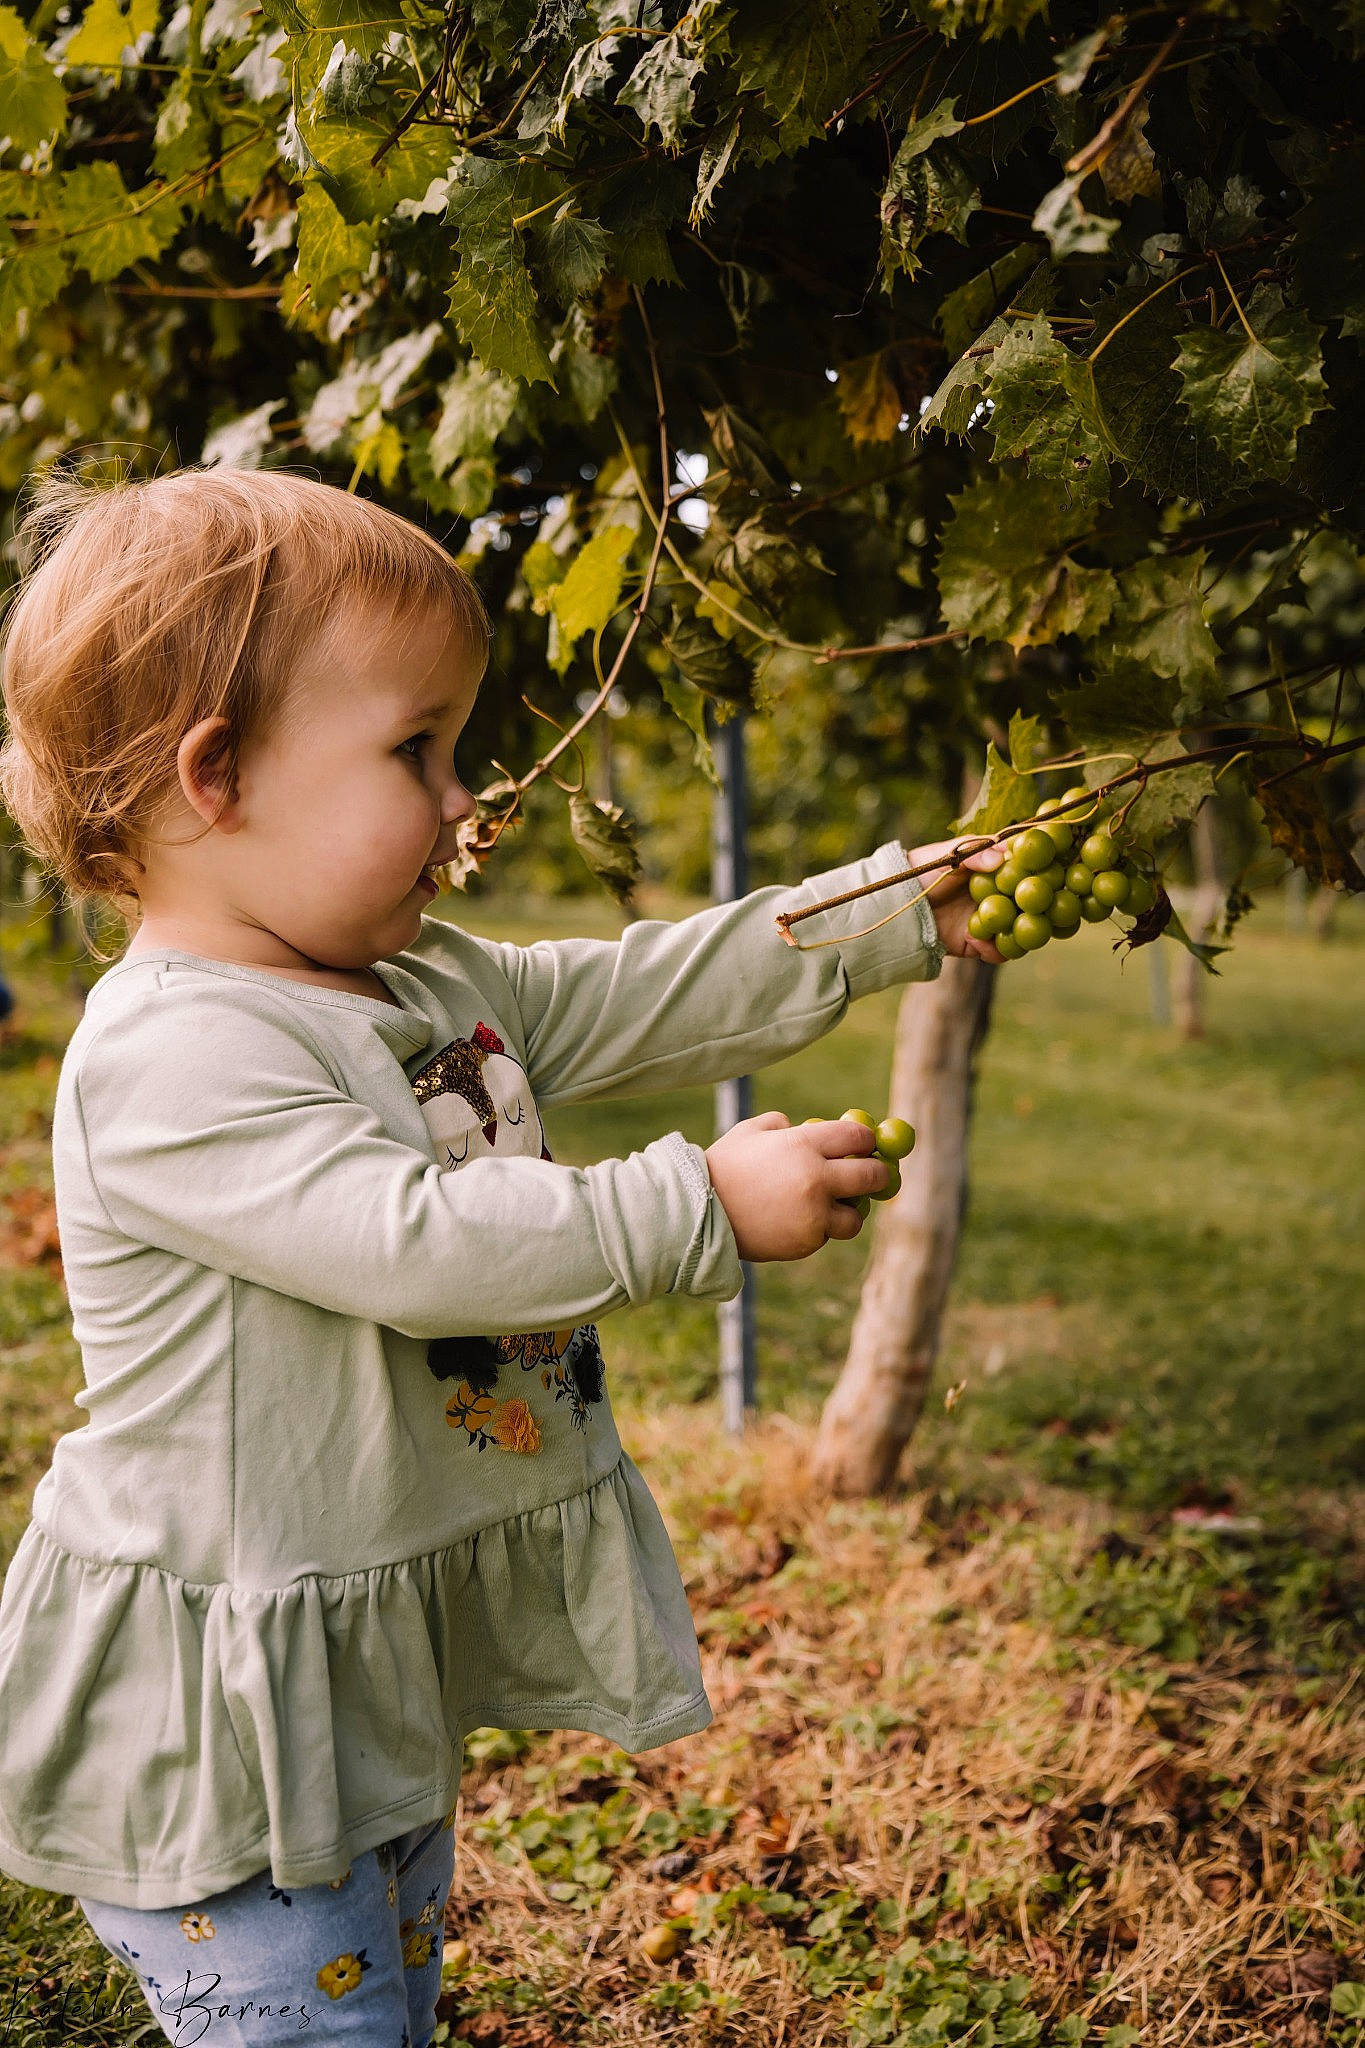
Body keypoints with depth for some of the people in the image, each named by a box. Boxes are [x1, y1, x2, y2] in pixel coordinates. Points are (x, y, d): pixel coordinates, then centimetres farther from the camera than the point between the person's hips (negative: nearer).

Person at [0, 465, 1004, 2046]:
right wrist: (702, 1206, -26)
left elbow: (647, 1000, 9)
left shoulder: (434, 983, 7)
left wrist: (909, 912, 6)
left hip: (395, 1671, 9)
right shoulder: (167, 1056, -24)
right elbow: (417, 1241, -31)